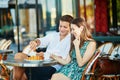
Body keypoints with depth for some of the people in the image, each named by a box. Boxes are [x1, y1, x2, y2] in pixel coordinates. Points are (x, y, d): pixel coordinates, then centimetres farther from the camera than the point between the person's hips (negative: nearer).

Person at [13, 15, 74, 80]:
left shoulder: (71, 40, -1)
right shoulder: (53, 35, 18)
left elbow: (63, 60, -11)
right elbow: (42, 41, 0)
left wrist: (46, 55, -22)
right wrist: (35, 42, -25)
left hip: (53, 67, -7)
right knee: (18, 56, -13)